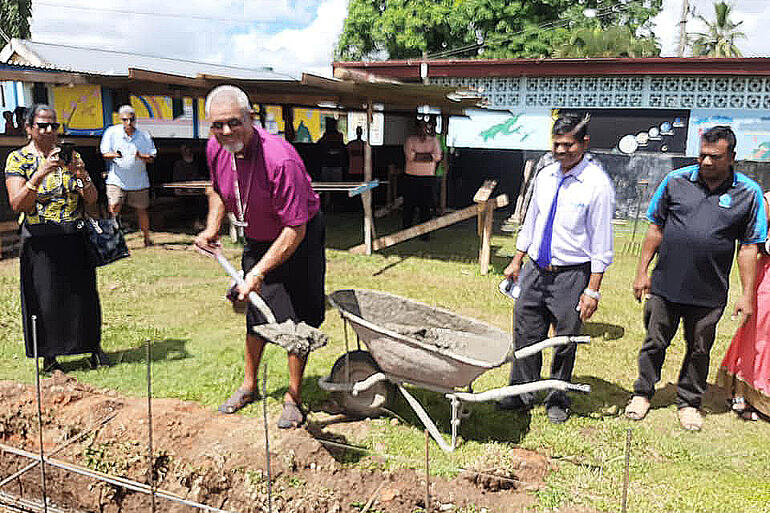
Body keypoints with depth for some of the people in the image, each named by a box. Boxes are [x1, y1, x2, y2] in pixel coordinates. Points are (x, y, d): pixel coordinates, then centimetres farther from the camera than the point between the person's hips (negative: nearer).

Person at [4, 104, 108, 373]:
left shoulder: (70, 155, 9)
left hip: (75, 238, 2)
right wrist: (41, 174, -24)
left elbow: (92, 199, 4)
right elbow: (17, 204, -13)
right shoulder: (18, 159, 0)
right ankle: (49, 357, 17)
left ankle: (94, 347, 21)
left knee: (83, 293, 6)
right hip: (40, 242, -2)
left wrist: (82, 174, -16)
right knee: (45, 298, 2)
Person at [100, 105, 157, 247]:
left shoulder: (144, 136, 4)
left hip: (139, 181, 1)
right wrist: (114, 155, -22)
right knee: (114, 208, -12)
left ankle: (147, 238, 22)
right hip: (117, 180, -1)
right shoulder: (112, 132, 2)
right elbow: (104, 153, 1)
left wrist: (141, 156, -18)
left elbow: (151, 158, 4)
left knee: (142, 210, 8)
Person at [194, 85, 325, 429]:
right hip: (257, 239, 6)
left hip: (297, 241, -6)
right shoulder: (215, 149, -12)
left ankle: (293, 397, 17)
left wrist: (259, 272, -33)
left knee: (295, 318, -2)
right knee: (256, 312, 17)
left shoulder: (280, 160, -34)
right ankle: (249, 385, 36)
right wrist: (212, 228, 0)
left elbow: (295, 230, -32)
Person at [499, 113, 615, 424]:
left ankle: (558, 399, 30)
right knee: (525, 334, 11)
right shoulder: (545, 176, 5)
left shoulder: (597, 184, -12)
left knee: (565, 341, 9)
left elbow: (601, 242, -12)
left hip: (571, 275, -5)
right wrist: (517, 262, 16)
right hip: (535, 269, 5)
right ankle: (522, 393, 29)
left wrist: (593, 290, -14)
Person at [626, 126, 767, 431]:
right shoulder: (676, 181, -1)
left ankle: (689, 403, 32)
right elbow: (656, 228, 4)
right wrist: (642, 271, 2)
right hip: (665, 286, 0)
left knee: (699, 350, 14)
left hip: (709, 294, 0)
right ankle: (642, 394, 30)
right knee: (654, 343, 11)